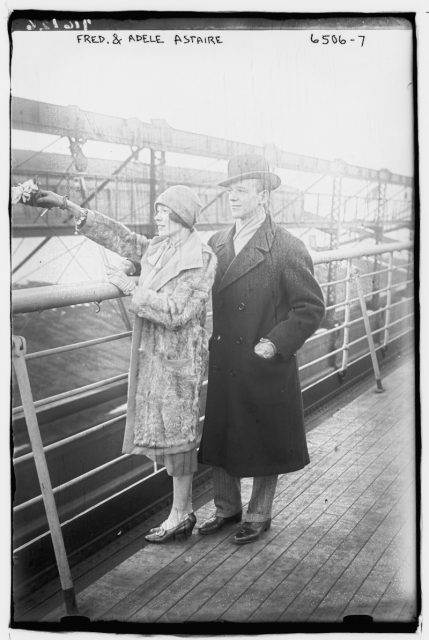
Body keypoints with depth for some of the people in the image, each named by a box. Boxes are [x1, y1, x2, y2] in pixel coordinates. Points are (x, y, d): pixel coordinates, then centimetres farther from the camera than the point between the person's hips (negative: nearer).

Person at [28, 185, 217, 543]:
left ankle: (180, 515, 13)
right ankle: (184, 511, 22)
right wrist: (68, 205, 6)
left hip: (178, 356, -8)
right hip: (154, 353, 8)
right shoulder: (157, 249, 10)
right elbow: (117, 235, 11)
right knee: (168, 430, 11)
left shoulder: (201, 259, -13)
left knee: (176, 431, 0)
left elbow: (176, 312, -20)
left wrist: (131, 288, -16)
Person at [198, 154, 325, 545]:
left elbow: (312, 308, -11)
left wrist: (275, 343, -16)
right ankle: (227, 508, 37)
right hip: (222, 364, 6)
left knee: (264, 443, 11)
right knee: (220, 439, 17)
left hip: (264, 369, -6)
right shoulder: (216, 244, 6)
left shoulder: (287, 249, -13)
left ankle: (259, 516, 31)